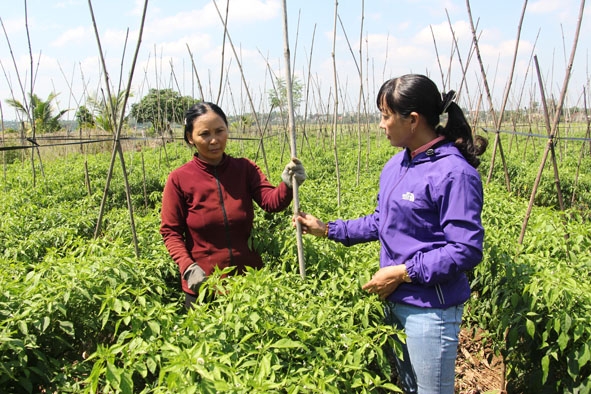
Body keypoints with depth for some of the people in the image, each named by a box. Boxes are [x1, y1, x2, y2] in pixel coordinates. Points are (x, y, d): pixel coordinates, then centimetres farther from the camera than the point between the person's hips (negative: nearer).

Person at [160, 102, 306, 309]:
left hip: (250, 280, 2)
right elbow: (171, 231, -6)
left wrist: (288, 184, -39)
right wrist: (188, 268, -20)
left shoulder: (245, 168, -4)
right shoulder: (179, 179, -9)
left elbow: (271, 201, -17)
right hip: (204, 286, -2)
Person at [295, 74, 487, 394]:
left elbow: (466, 251, -22)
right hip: (394, 301, 8)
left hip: (430, 309, -8)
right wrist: (327, 229, 10)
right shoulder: (395, 165, 5)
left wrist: (401, 272, -20)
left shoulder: (454, 173, -21)